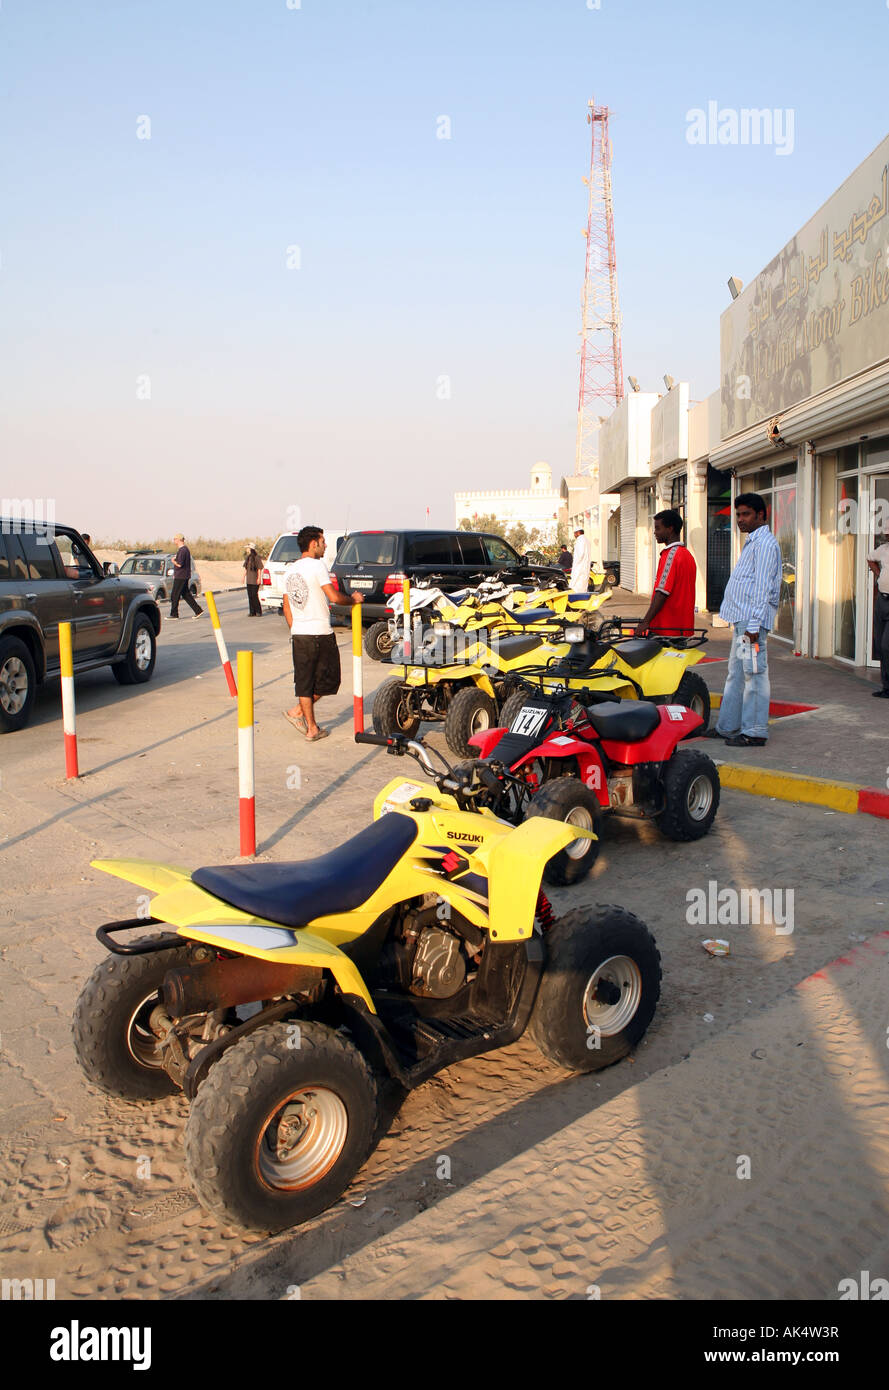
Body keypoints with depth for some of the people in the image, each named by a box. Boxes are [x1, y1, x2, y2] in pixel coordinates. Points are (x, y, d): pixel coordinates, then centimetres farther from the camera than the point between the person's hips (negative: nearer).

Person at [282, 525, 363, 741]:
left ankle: (311, 728, 11)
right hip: (320, 634, -7)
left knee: (304, 681, 9)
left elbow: (287, 607, 16)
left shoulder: (289, 571, 13)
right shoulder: (317, 565, -10)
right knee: (328, 680, 9)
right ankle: (298, 711, 5)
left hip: (298, 634, 7)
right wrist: (353, 599, 0)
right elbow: (334, 596, -17)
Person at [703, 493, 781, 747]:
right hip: (741, 620, 11)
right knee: (736, 674, 14)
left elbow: (763, 588, -19)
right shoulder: (753, 542, 20)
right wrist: (745, 622, 21)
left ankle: (755, 731, -1)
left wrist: (754, 624, -22)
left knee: (754, 674, -6)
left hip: (752, 622, -11)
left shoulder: (764, 543, -12)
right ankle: (727, 726, 22)